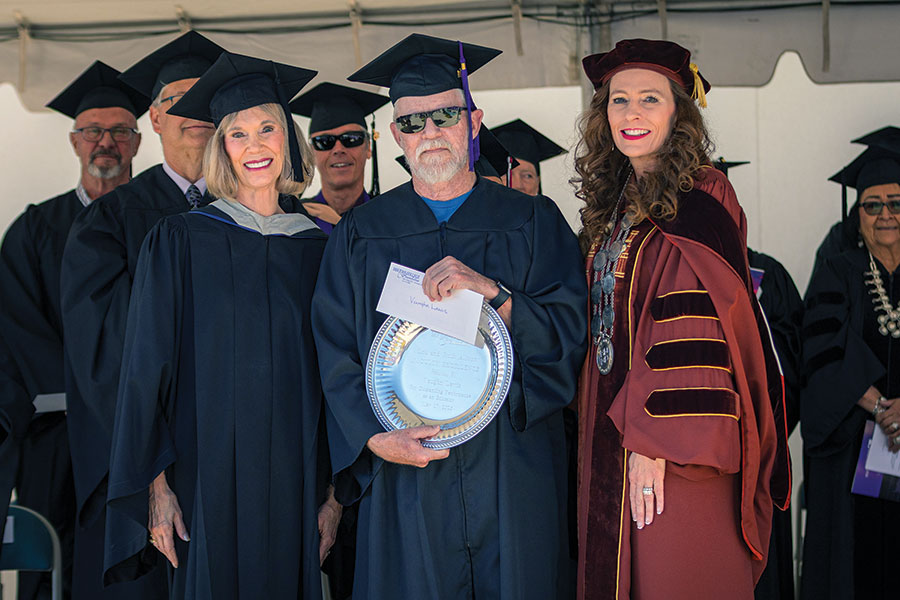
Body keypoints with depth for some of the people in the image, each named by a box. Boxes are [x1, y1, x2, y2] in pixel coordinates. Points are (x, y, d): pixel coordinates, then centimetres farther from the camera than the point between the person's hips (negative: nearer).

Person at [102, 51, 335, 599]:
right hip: (208, 478, -2)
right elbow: (147, 366, -2)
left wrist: (335, 491, 3)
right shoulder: (180, 241, 0)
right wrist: (155, 485, -9)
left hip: (296, 481, 2)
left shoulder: (318, 247, 6)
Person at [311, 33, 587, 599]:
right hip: (407, 477, 0)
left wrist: (493, 292, -20)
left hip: (512, 475, 0)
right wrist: (373, 438, -13)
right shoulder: (361, 234, 7)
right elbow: (338, 355, 1)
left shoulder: (532, 222, 5)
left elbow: (569, 333, -5)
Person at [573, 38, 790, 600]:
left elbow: (695, 330, -19)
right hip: (612, 427, 8)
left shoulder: (699, 201, -11)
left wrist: (653, 442, -24)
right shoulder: (616, 201, 12)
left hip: (675, 447, -8)